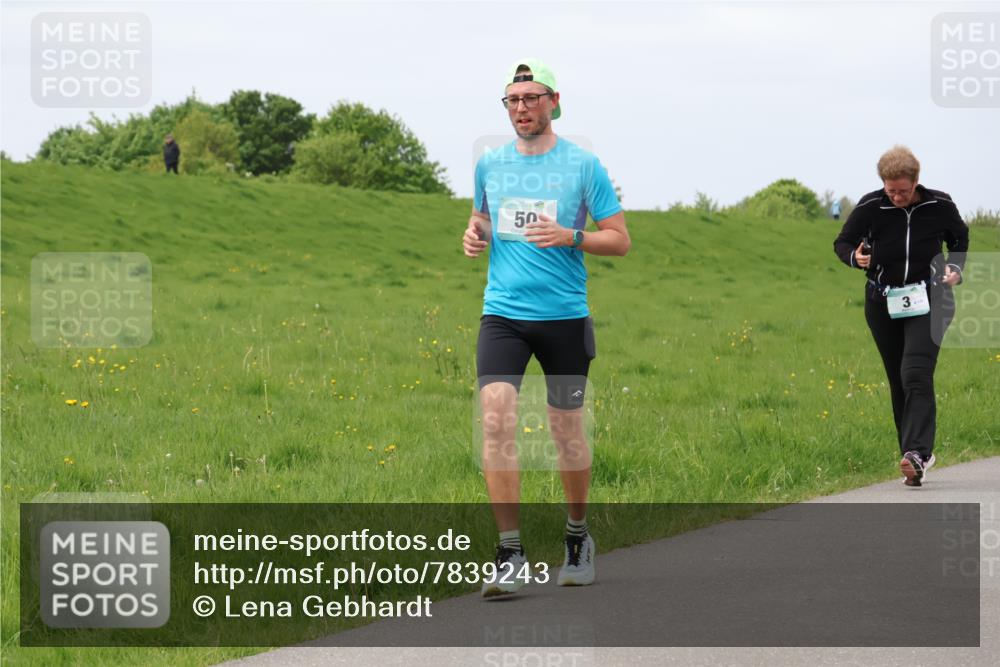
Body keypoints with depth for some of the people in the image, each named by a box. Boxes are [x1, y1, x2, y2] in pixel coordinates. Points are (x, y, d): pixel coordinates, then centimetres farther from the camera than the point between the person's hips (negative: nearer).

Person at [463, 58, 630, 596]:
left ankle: (578, 536, 29)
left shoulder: (583, 165, -1)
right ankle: (510, 553, -12)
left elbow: (620, 239, 0)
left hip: (564, 315, -2)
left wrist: (570, 237, -17)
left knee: (566, 428, 6)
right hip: (502, 313, 2)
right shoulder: (489, 164, 9)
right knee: (496, 418, -15)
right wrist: (474, 236, 4)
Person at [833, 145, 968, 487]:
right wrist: (855, 257, -17)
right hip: (883, 302, 2)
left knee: (916, 374, -19)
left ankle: (916, 453, -28)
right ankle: (917, 455, 18)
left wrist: (955, 269, -2)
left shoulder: (939, 206, -6)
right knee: (899, 382, 6)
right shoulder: (870, 207, -7)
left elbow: (960, 239, 15)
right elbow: (842, 243, 5)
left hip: (927, 301, -2)